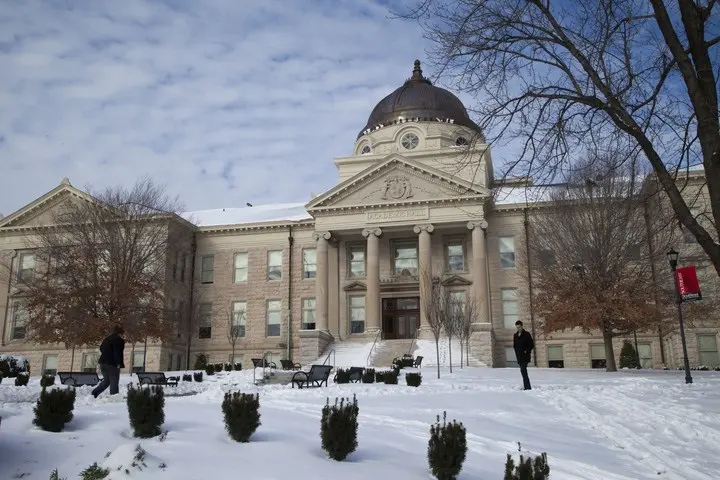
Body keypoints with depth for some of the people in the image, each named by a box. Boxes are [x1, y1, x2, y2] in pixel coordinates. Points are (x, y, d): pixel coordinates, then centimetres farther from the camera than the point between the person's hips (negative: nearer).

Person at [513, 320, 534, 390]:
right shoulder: (515, 335, 14)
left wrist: (527, 351, -11)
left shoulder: (526, 334, -4)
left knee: (523, 370, -16)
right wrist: (517, 353, 7)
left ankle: (527, 387, -16)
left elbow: (532, 345, -4)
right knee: (523, 371, 9)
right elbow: (514, 345, 20)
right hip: (519, 356, 7)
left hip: (525, 356, -7)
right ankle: (527, 386, 16)